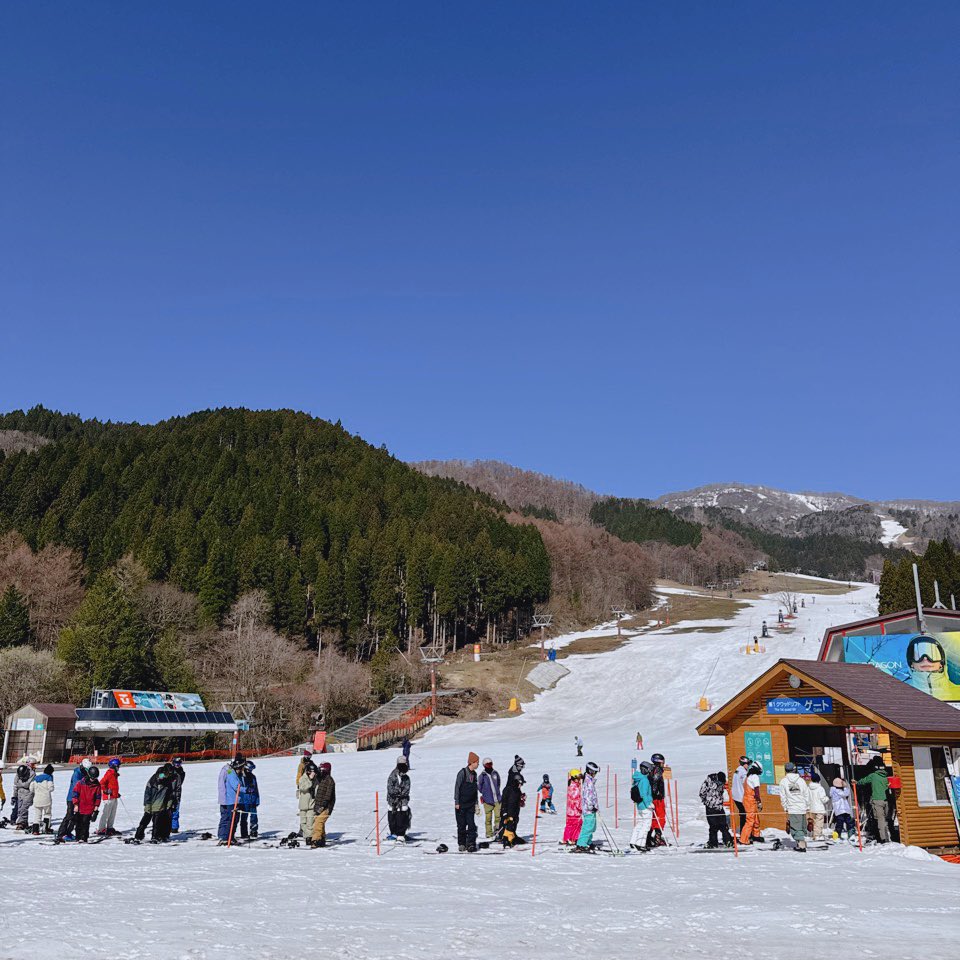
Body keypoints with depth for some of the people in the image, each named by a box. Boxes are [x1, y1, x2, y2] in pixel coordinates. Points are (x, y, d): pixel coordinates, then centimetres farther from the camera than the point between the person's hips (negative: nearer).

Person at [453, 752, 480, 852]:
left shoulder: (474, 774, 9)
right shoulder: (462, 773, -11)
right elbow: (457, 787, -10)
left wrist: (476, 803, 14)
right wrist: (456, 802, -13)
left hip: (471, 805, 5)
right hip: (461, 804, -5)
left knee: (471, 824, -3)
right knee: (462, 825, 2)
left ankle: (471, 844, -1)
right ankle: (461, 844, 13)